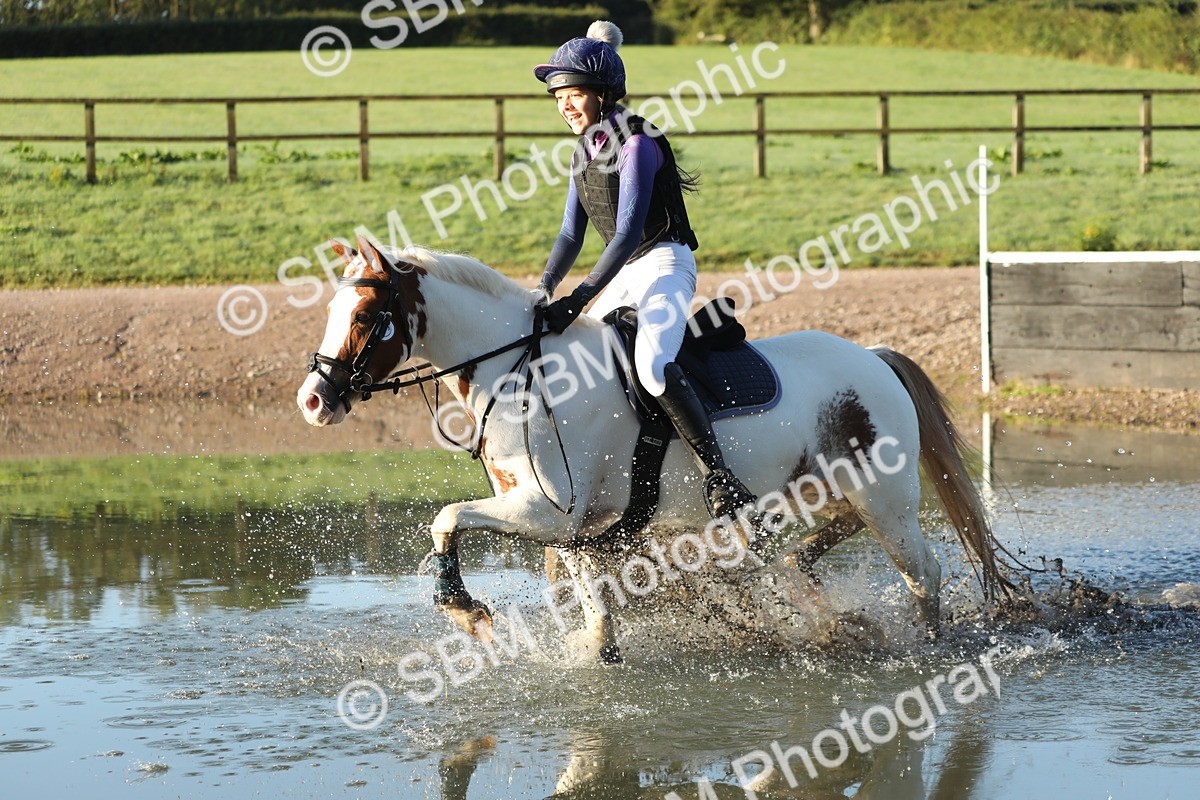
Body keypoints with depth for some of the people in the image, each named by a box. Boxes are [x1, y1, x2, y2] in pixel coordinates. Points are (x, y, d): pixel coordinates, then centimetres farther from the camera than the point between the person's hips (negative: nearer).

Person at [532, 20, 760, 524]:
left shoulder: (636, 144, -14)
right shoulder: (584, 152, 12)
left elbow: (629, 231, -22)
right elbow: (571, 235, 15)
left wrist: (581, 297, -30)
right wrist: (544, 291, -1)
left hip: (663, 265, -10)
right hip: (625, 273, 10)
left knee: (651, 364, -34)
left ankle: (718, 478, -36)